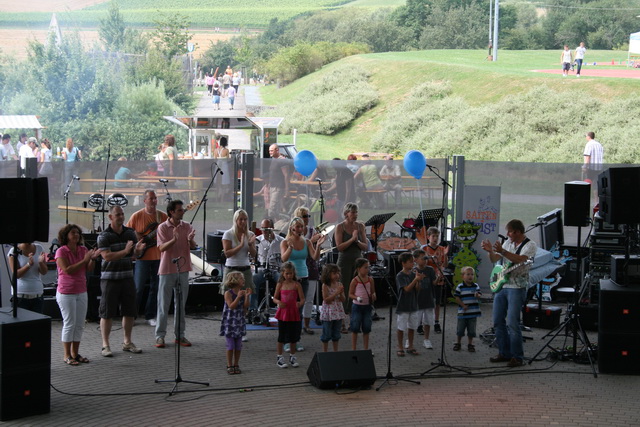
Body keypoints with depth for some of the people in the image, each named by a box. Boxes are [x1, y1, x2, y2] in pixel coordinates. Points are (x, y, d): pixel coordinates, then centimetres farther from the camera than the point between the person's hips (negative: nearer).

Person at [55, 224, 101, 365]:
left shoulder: (83, 250, 5)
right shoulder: (61, 251, -11)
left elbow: (89, 269, 3)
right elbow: (68, 270, -20)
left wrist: (93, 258, -16)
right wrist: (85, 260, -22)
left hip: (81, 292, 6)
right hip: (66, 293, -6)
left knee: (79, 324, 8)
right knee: (69, 324, -3)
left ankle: (75, 353, 17)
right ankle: (67, 356, 5)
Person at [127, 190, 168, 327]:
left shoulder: (163, 216, 5)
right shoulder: (137, 216, -2)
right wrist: (136, 237, -11)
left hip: (159, 257, 3)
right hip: (143, 257, -3)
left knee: (155, 288, 7)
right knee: (138, 288, -2)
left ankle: (150, 316, 17)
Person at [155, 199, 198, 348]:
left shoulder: (187, 226, 4)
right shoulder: (163, 227, -7)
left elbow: (193, 247, 2)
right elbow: (162, 248, -15)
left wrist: (190, 240, -20)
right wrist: (174, 240, -32)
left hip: (182, 269, 4)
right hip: (167, 270, -4)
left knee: (181, 304, 9)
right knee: (163, 304, 1)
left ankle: (180, 335, 16)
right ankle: (160, 335, 6)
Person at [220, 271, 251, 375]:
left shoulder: (243, 292, 3)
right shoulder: (228, 293, -12)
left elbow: (245, 307, -3)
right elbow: (231, 306, -21)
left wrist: (247, 296, -13)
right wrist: (238, 297, -29)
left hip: (239, 322, 5)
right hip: (229, 322, -5)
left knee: (238, 346, 7)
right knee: (230, 346, -1)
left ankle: (236, 365, 18)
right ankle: (229, 366, 8)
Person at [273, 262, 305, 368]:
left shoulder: (296, 285, -4)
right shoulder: (280, 285, 1)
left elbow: (302, 299, -8)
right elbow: (275, 298, 6)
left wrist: (300, 303, -30)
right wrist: (278, 302, -16)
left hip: (294, 313, 0)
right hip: (283, 313, 0)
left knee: (293, 337, 9)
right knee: (281, 337, 5)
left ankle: (292, 357, 23)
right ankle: (279, 357, 14)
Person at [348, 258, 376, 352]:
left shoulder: (370, 279, 2)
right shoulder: (355, 281, -8)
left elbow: (373, 292, 11)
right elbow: (350, 294, -5)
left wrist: (373, 296, -12)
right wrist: (357, 298, -23)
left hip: (367, 306, 4)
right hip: (357, 306, -4)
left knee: (366, 329, 8)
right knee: (355, 328, 1)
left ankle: (366, 349, 17)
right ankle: (353, 349, 9)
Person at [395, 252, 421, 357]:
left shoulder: (413, 274, 4)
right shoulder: (400, 276, -12)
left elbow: (417, 289, 1)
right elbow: (407, 289, -21)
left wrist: (418, 281, -16)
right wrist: (416, 279, -25)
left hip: (413, 306, 5)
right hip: (403, 306, -5)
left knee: (412, 327, 11)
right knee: (401, 328, 2)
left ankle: (411, 347, 22)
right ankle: (400, 348, 12)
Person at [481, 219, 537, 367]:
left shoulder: (530, 245, -7)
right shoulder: (508, 243, 14)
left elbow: (521, 259, -24)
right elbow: (494, 259, 12)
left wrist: (502, 251, -33)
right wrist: (490, 251, -9)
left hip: (516, 288, -7)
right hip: (501, 286, 7)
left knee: (512, 323, -12)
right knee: (498, 321, 8)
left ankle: (517, 357, -6)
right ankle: (504, 353, 18)